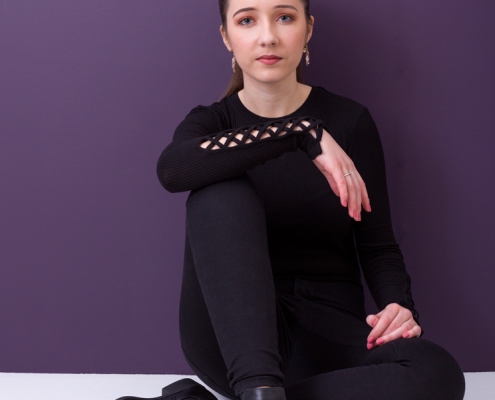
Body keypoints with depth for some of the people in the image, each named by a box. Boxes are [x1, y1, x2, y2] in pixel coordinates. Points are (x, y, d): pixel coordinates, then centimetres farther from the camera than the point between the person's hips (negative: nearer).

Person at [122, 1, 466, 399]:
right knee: (223, 192, -27)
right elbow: (172, 169, -21)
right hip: (236, 334, -1)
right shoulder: (212, 123, 4)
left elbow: (377, 244, 7)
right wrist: (304, 133, -26)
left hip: (328, 331, 1)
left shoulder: (349, 121, 6)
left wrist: (398, 306, -15)